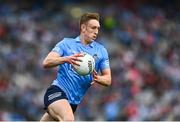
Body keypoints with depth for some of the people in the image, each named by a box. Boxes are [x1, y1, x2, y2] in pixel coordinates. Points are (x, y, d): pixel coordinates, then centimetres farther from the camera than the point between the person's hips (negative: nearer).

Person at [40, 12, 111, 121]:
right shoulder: (66, 43, 2)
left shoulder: (101, 51, 9)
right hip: (58, 90, -5)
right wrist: (66, 59, -26)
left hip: (74, 101, 5)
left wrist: (97, 78, -17)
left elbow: (108, 80, 7)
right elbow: (46, 63, -7)